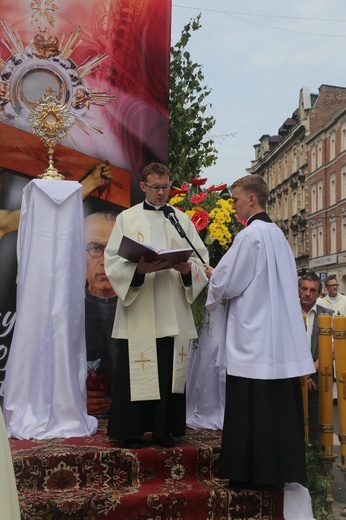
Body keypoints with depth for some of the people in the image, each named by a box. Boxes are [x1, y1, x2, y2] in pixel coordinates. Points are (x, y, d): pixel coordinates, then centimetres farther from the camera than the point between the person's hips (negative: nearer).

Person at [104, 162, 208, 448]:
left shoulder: (183, 220, 13)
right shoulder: (127, 218, 7)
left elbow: (202, 258, 6)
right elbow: (112, 260, -2)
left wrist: (188, 268, -16)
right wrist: (138, 268, -21)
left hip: (173, 313, 2)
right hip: (137, 310, -2)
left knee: (170, 372, 4)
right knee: (136, 372, -1)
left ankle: (163, 428, 16)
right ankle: (131, 430, 10)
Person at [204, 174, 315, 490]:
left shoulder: (250, 235, -13)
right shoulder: (278, 234, 12)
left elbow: (227, 283, -12)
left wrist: (212, 275, 9)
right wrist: (221, 275, 20)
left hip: (254, 338, -8)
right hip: (280, 335, 8)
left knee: (251, 409, 0)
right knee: (278, 405, 11)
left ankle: (254, 473, 7)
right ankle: (279, 469, 19)